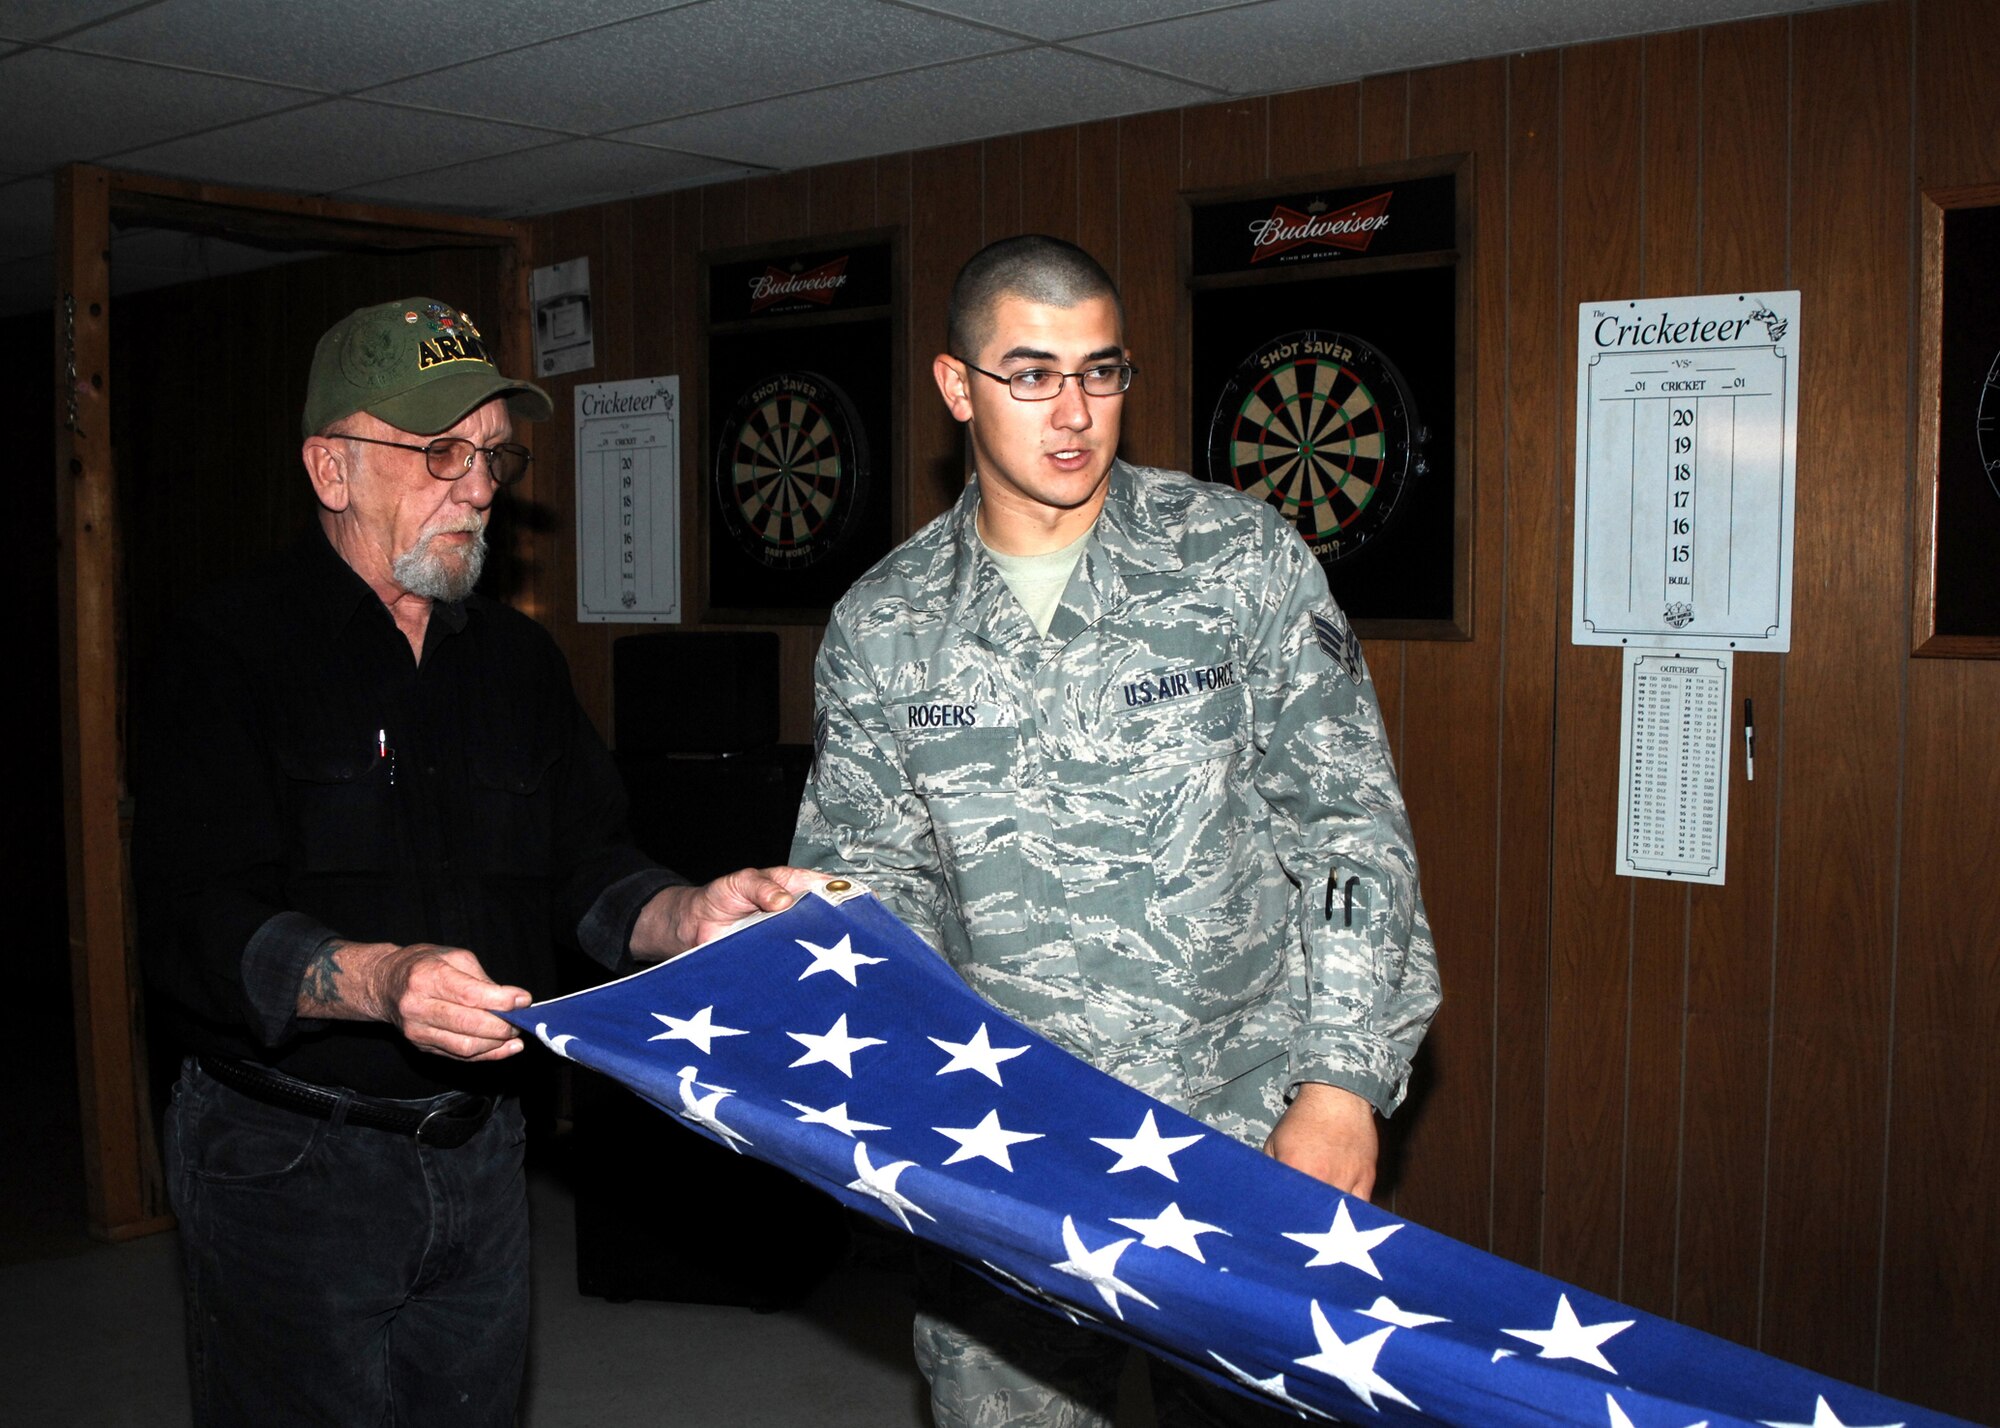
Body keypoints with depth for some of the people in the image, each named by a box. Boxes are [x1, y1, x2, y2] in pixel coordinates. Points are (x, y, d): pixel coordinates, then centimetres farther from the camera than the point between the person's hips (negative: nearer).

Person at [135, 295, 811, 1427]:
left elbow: (585, 869, 5)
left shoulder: (518, 656, 9)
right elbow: (198, 927, -20)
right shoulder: (236, 649, -10)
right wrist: (382, 980, -36)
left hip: (479, 1152, 6)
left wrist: (691, 917, -16)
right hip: (293, 1164, -5)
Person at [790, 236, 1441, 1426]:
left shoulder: (1241, 556, -2)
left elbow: (1348, 823, -4)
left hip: (1249, 1130, -1)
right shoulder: (881, 626, 2)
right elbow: (866, 880, 5)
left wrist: (1344, 1079, -11)